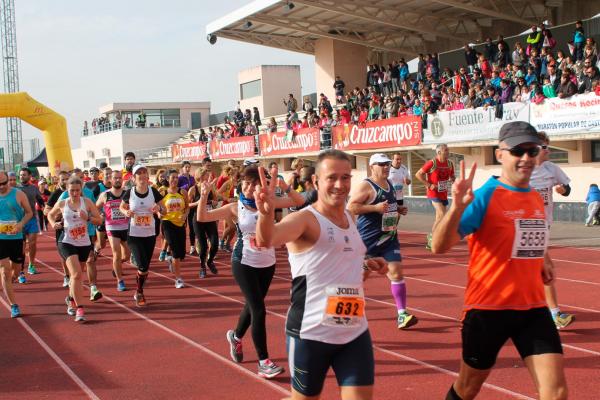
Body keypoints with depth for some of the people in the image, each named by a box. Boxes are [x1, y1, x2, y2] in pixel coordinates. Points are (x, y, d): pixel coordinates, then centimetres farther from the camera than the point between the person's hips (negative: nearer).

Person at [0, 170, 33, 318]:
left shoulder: (18, 194, -5)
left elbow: (29, 212, 2)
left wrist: (21, 223, -17)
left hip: (16, 237, 0)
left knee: (16, 267, 14)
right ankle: (13, 306, -3)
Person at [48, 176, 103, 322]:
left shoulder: (87, 202, -3)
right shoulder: (61, 204, 0)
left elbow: (99, 220, -3)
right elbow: (50, 215, 19)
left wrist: (88, 218, -22)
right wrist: (54, 224, -1)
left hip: (84, 244, 2)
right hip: (67, 243, -2)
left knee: (76, 275, 17)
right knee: (76, 274, -18)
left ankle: (71, 299, 45)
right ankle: (79, 309, -17)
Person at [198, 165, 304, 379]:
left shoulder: (268, 202, -1)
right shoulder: (235, 208, -6)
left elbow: (298, 201, -5)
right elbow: (202, 217, -9)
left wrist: (284, 186, -20)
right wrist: (204, 195, -23)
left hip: (267, 263, 4)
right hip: (244, 263, -4)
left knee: (252, 305, 19)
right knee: (258, 309, -10)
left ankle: (236, 336, 48)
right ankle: (264, 362, -4)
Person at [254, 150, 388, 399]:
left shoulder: (350, 218, 11)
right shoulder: (305, 219, -13)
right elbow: (266, 240, -35)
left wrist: (364, 266, 7)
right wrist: (266, 212, -56)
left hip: (355, 332, 6)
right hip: (311, 333, -6)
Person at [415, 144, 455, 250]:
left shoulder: (450, 164, 5)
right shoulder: (432, 163, -14)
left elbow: (452, 176, 21)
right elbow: (418, 174, -11)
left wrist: (452, 181, -3)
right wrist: (429, 185, -16)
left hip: (444, 194, 7)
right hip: (434, 193, -7)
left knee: (439, 217, 10)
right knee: (442, 215, -19)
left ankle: (430, 242, 21)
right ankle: (432, 236, -4)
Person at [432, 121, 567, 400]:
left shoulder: (536, 198, 7)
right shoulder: (485, 196, -14)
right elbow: (439, 247, -25)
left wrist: (538, 263, 10)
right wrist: (457, 206, -41)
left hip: (533, 308, 5)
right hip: (487, 307, -5)